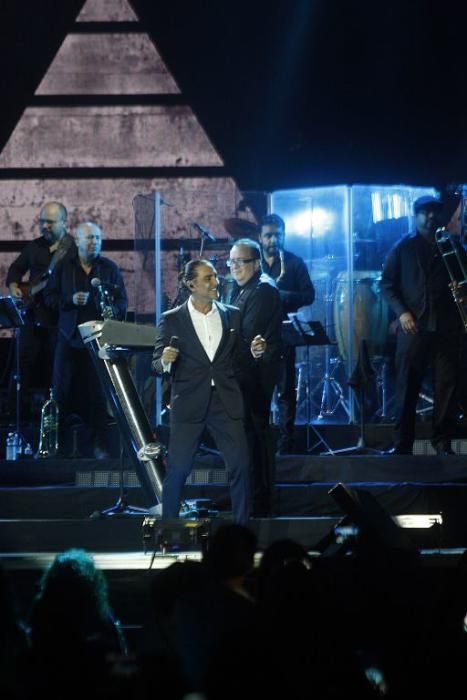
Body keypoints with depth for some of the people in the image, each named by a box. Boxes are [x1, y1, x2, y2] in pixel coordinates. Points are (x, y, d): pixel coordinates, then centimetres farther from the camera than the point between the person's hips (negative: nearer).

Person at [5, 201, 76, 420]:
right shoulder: (34, 247, 12)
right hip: (32, 316, 5)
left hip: (59, 320, -5)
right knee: (22, 367, 6)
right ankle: (15, 414, 12)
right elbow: (15, 269, 25)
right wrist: (13, 287, 7)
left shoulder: (74, 249, -5)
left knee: (54, 372, 0)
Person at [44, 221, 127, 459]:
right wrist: (70, 300, -12)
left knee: (98, 392, -2)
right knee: (62, 390, 0)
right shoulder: (63, 268, 6)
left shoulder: (110, 268, 6)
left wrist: (114, 310, -16)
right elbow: (49, 297, 6)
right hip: (69, 338, 0)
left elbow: (122, 301, 6)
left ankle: (100, 445, 5)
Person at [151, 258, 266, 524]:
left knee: (241, 464, -3)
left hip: (227, 402, 2)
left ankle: (242, 528, 7)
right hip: (189, 403, -2)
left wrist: (254, 352, -5)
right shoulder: (172, 320, 2)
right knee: (178, 468, -1)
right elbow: (158, 366, 3)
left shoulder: (232, 315, 10)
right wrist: (165, 361, -19)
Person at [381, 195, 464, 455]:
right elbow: (387, 284, 5)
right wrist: (401, 312, -8)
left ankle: (443, 442, 3)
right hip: (413, 326, -2)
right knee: (407, 387, -3)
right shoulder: (403, 247, 9)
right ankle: (402, 444, -1)